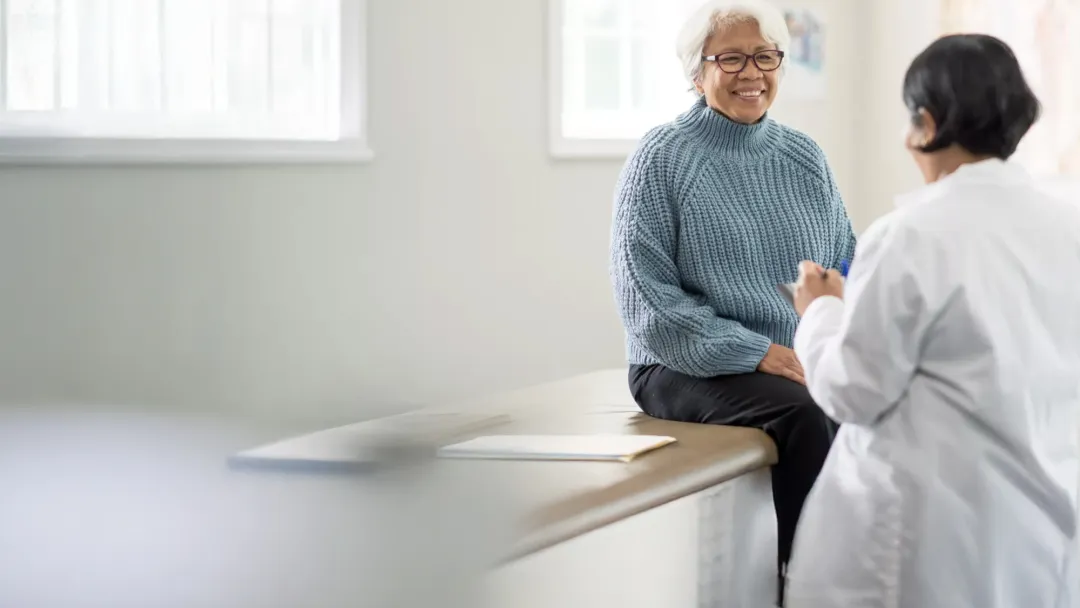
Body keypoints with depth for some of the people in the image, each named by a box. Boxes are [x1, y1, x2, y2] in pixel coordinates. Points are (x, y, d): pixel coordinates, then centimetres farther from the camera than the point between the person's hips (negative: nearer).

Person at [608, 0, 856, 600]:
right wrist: (758, 353, -17)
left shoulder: (804, 157, 14)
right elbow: (646, 300, -9)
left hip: (806, 363, 5)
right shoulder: (661, 160, -2)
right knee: (803, 413, -33)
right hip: (685, 371, -4)